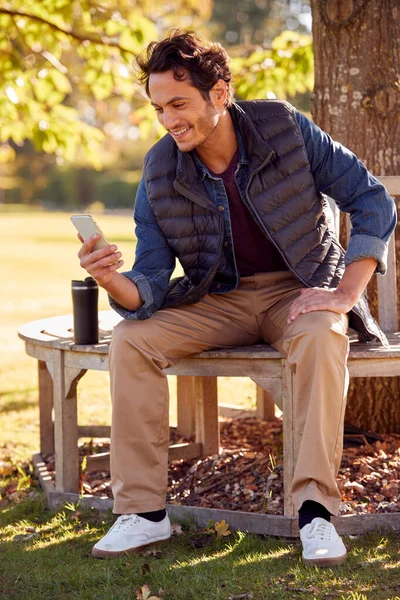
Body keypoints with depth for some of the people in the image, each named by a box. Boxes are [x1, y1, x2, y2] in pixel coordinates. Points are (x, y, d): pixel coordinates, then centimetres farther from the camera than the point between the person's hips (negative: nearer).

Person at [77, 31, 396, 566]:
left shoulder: (285, 129, -14)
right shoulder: (159, 176, -8)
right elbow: (150, 289, -9)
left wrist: (346, 293, -19)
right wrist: (113, 281, -33)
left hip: (299, 293, -3)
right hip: (217, 301, 3)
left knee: (322, 338, -37)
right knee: (130, 340, -20)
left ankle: (316, 509, -33)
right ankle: (144, 511, -16)